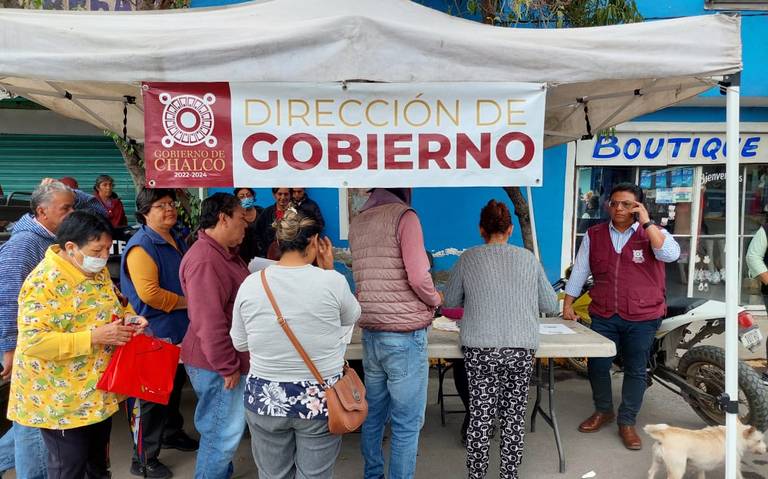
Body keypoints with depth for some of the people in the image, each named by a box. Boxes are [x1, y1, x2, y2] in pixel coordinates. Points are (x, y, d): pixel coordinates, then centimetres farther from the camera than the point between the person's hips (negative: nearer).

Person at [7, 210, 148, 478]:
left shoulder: (97, 270, 2)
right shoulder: (44, 282, -24)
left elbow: (109, 306, 16)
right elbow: (33, 342, -29)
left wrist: (129, 317, -5)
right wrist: (94, 338, -32)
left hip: (99, 391, 8)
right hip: (62, 400, -7)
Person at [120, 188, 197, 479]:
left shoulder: (176, 240, 10)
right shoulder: (141, 246, -19)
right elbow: (149, 293, -28)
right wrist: (187, 302, -17)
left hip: (179, 329, 9)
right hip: (155, 333, -9)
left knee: (175, 385, 23)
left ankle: (171, 433, 43)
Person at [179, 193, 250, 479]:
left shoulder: (225, 253, 10)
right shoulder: (204, 260, -23)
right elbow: (208, 322, -27)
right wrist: (227, 367, -21)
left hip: (227, 361, 10)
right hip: (217, 366, -10)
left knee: (222, 430, 23)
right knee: (222, 433, 4)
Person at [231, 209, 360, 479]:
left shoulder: (250, 283, -8)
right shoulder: (332, 281, -15)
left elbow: (239, 343, 3)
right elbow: (352, 317, 6)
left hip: (265, 399, 2)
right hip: (320, 400, -2)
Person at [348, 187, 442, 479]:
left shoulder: (356, 224, 12)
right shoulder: (403, 215, -10)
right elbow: (418, 278, -16)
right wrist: (435, 300, 1)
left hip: (370, 334, 7)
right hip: (404, 336, -7)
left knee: (374, 415, 18)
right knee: (407, 423, 4)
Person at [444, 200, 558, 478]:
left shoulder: (469, 258, 2)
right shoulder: (529, 259, 5)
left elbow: (450, 301, 11)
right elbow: (551, 305, 12)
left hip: (480, 349, -1)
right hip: (522, 349, 1)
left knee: (481, 416, 7)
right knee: (514, 416, 12)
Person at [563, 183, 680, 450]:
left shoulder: (653, 233, -2)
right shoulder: (594, 235, 4)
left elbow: (670, 254, -24)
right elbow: (579, 271, 7)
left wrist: (646, 222, -21)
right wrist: (568, 305, 4)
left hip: (642, 318, -2)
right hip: (603, 316, 2)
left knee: (635, 371, 8)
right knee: (597, 366, 8)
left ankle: (627, 422, 23)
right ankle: (603, 411, 32)